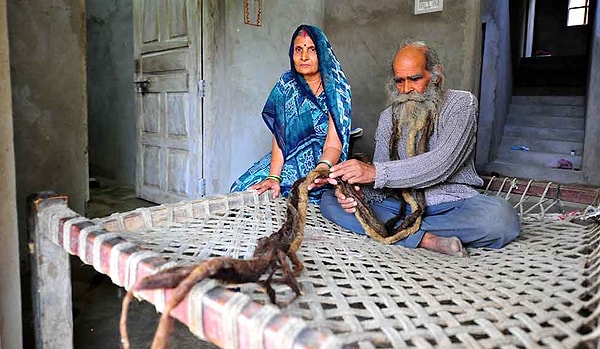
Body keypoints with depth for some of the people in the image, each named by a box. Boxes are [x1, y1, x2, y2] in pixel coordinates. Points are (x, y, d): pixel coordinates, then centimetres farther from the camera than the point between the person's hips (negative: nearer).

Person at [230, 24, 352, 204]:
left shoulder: (336, 88, -9)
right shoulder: (287, 84, -1)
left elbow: (333, 144, -19)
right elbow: (279, 135, -9)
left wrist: (322, 168, -42)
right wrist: (274, 177, -24)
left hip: (321, 162, -3)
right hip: (287, 160, 3)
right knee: (243, 188, -14)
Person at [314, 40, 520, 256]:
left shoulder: (461, 103, -3)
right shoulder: (388, 117, 10)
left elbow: (441, 163, -19)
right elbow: (379, 180, 2)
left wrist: (376, 172, -29)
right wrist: (360, 192, -23)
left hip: (453, 203, -3)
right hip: (402, 204, 3)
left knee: (501, 218, -34)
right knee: (330, 200, -16)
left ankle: (399, 229, -23)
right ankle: (425, 239, -29)